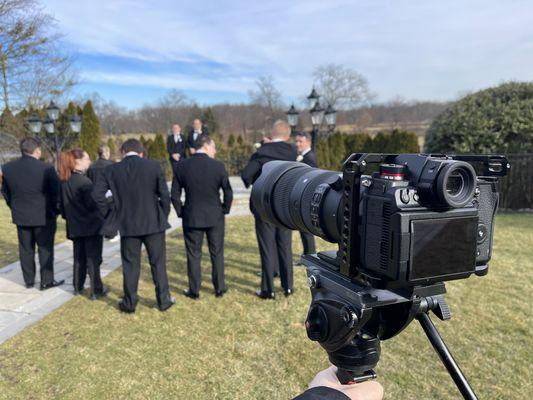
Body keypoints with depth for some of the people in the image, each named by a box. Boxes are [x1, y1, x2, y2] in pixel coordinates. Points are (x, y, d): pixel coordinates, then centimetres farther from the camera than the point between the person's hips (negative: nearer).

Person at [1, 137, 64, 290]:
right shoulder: (47, 169, -18)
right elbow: (56, 193, -13)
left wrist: (15, 208, 19)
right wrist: (55, 211, 2)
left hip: (20, 216, 5)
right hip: (44, 216, -4)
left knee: (26, 249, 15)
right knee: (45, 249, 8)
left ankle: (29, 281, 25)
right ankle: (46, 281, 15)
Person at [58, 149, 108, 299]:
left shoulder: (64, 181, 5)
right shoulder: (84, 181, -20)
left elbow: (61, 203, 12)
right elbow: (92, 204, -22)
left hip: (75, 226, 7)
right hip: (91, 225, -7)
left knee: (79, 257, 18)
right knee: (93, 258, 2)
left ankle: (78, 287, 27)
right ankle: (96, 290, 8)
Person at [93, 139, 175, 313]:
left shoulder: (112, 170, 0)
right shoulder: (154, 166, -4)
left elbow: (97, 194, -4)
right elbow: (164, 195, -5)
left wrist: (109, 214, 7)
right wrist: (163, 217, 8)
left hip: (127, 224, 1)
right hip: (153, 223, -1)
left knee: (130, 264, 12)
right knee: (158, 262, 11)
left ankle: (129, 302, 22)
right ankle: (164, 300, 20)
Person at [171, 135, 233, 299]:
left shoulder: (182, 166, -4)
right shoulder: (218, 166, -10)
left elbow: (175, 195, -2)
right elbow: (228, 193, -9)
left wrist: (181, 212, 10)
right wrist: (225, 210, 6)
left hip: (191, 217, 1)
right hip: (215, 217, -1)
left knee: (193, 255, 11)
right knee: (217, 254, 13)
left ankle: (194, 291, 20)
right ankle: (219, 288, 22)